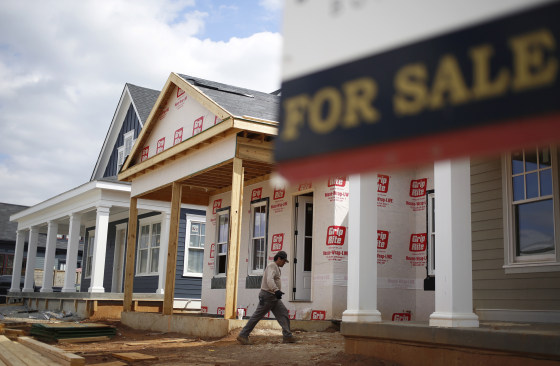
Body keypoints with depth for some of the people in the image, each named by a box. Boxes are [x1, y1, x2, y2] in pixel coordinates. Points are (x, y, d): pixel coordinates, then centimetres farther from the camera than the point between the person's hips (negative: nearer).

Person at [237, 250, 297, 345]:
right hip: (267, 295, -10)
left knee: (283, 313, 2)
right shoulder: (272, 265, -13)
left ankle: (287, 336, 0)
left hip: (274, 297, 10)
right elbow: (269, 280, -29)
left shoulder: (276, 268, 19)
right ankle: (243, 335, 0)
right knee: (257, 316, -6)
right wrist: (276, 290, -42)